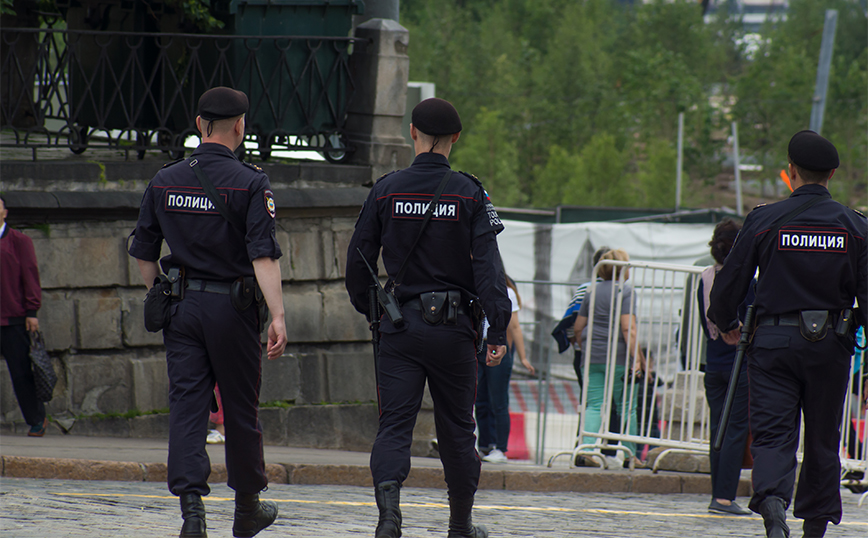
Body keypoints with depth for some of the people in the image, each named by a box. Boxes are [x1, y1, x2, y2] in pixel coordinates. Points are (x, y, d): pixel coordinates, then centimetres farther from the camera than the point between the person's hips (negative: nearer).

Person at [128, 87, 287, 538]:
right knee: (241, 408, 10)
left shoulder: (164, 181, 4)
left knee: (186, 406, 0)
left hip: (180, 308, 3)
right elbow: (263, 255, -18)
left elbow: (143, 252, 10)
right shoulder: (250, 183, -10)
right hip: (232, 309, -3)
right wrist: (277, 316, -19)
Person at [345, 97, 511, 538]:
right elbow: (488, 266, -9)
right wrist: (498, 331, -8)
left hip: (399, 323, 0)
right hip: (453, 325, 0)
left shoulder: (386, 191, 0)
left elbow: (359, 258, 5)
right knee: (456, 427, 12)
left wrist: (366, 307, 21)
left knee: (394, 424, -1)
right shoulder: (469, 194, -4)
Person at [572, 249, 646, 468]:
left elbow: (578, 327, 16)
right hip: (619, 357, -5)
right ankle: (629, 454, 10)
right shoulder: (625, 291, -8)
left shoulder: (593, 292, 13)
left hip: (593, 357, 5)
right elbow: (628, 328, -16)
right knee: (626, 407, 6)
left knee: (594, 406, 3)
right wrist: (637, 359, -17)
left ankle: (586, 446, -14)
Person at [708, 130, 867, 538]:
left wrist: (725, 323, 20)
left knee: (772, 433, -3)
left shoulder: (764, 221, -3)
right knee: (823, 439, 13)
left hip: (774, 340, -2)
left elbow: (729, 283, -1)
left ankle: (772, 501, -29)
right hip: (830, 345, 2)